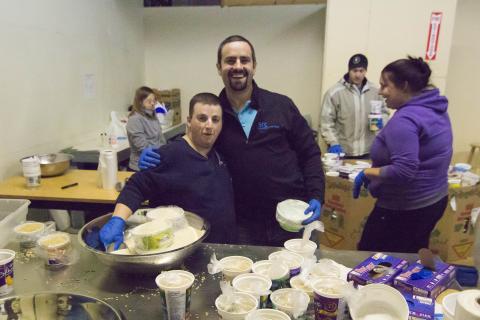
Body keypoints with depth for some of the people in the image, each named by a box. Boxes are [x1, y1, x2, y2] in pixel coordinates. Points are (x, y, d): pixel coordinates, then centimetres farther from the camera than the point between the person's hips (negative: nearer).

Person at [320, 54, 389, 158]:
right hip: (342, 152, -3)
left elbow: (384, 112, 18)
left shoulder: (374, 91, 5)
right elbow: (326, 121, -9)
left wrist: (381, 121, -5)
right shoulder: (335, 92, -8)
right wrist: (333, 143, -20)